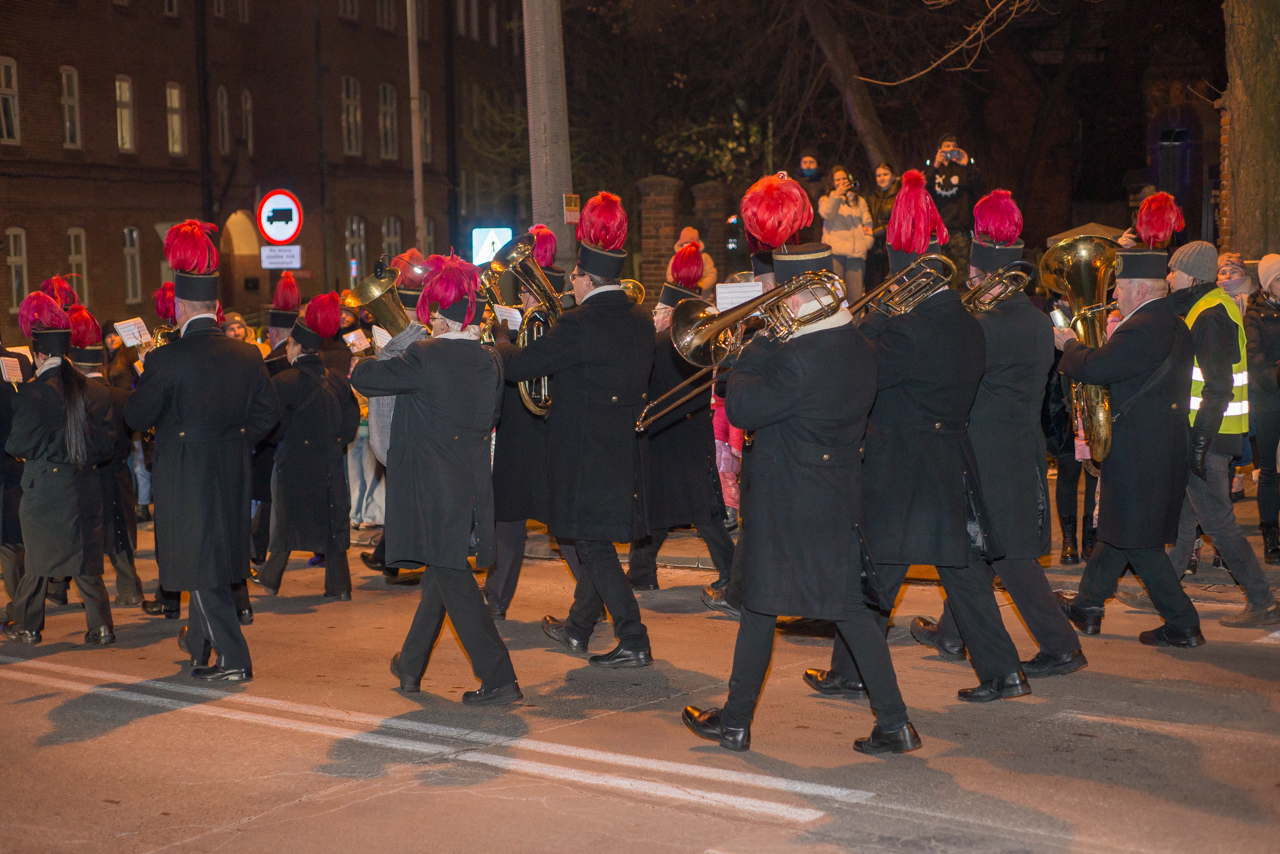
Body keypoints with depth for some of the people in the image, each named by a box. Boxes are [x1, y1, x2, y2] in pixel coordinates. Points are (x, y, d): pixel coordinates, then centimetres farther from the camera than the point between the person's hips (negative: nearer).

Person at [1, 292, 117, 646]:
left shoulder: (31, 393, -13)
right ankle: (101, 625, 2)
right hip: (85, 488, 3)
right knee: (86, 560, 9)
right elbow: (106, 444, 3)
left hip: (44, 486, -3)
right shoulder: (95, 392, 0)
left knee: (37, 558, 9)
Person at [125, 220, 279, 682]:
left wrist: (142, 378, 9)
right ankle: (200, 638, 40)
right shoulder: (247, 355, -3)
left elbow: (137, 416, -7)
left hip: (186, 473, -6)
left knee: (201, 561, 1)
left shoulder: (166, 359, -17)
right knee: (214, 553, 21)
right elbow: (268, 413, 5)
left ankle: (233, 658, -1)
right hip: (232, 471, 6)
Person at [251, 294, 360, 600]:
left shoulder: (283, 382, -15)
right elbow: (351, 421, 6)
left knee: (286, 521, 10)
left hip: (294, 463, -3)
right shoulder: (338, 380, 0)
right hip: (330, 464, 3)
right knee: (332, 521, 7)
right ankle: (339, 586, 4)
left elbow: (272, 428, -11)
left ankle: (270, 579, 26)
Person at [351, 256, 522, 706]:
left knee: (453, 579, -4)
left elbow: (367, 379, -5)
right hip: (472, 485, 7)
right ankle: (410, 666, 34)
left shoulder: (426, 356, -16)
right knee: (443, 573, 18)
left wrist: (362, 359, 16)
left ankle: (499, 678, -9)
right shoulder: (490, 362, 3)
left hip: (434, 489, -7)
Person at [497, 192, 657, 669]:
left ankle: (634, 643, -5)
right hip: (626, 449, 8)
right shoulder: (640, 322, 5)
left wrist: (498, 342, 7)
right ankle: (578, 628, 33)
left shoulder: (579, 324, -18)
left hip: (586, 454, -8)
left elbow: (519, 366, -13)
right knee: (597, 542, 19)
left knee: (593, 544, -2)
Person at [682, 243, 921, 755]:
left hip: (785, 506, -7)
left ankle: (736, 722, 21)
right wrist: (771, 347, 6)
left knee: (760, 608, 8)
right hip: (840, 503, 7)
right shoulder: (861, 350, 3)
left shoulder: (798, 359, -24)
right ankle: (894, 723, 8)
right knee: (849, 609, 12)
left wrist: (759, 345, -6)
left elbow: (741, 409, -17)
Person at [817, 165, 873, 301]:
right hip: (835, 251, -3)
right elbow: (828, 214, -9)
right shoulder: (825, 200, 13)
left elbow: (867, 224, 20)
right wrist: (837, 195, -22)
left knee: (856, 293, -4)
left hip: (856, 252, 3)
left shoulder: (859, 201, 24)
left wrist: (867, 242, 4)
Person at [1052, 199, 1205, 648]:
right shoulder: (1173, 324, 10)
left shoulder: (1143, 328, -22)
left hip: (1139, 450, -10)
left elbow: (1094, 368, -25)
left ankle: (1182, 624, 2)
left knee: (1137, 539, -2)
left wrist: (1068, 343, -8)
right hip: (1166, 441, 10)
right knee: (1118, 526, 20)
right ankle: (1088, 604, 34)